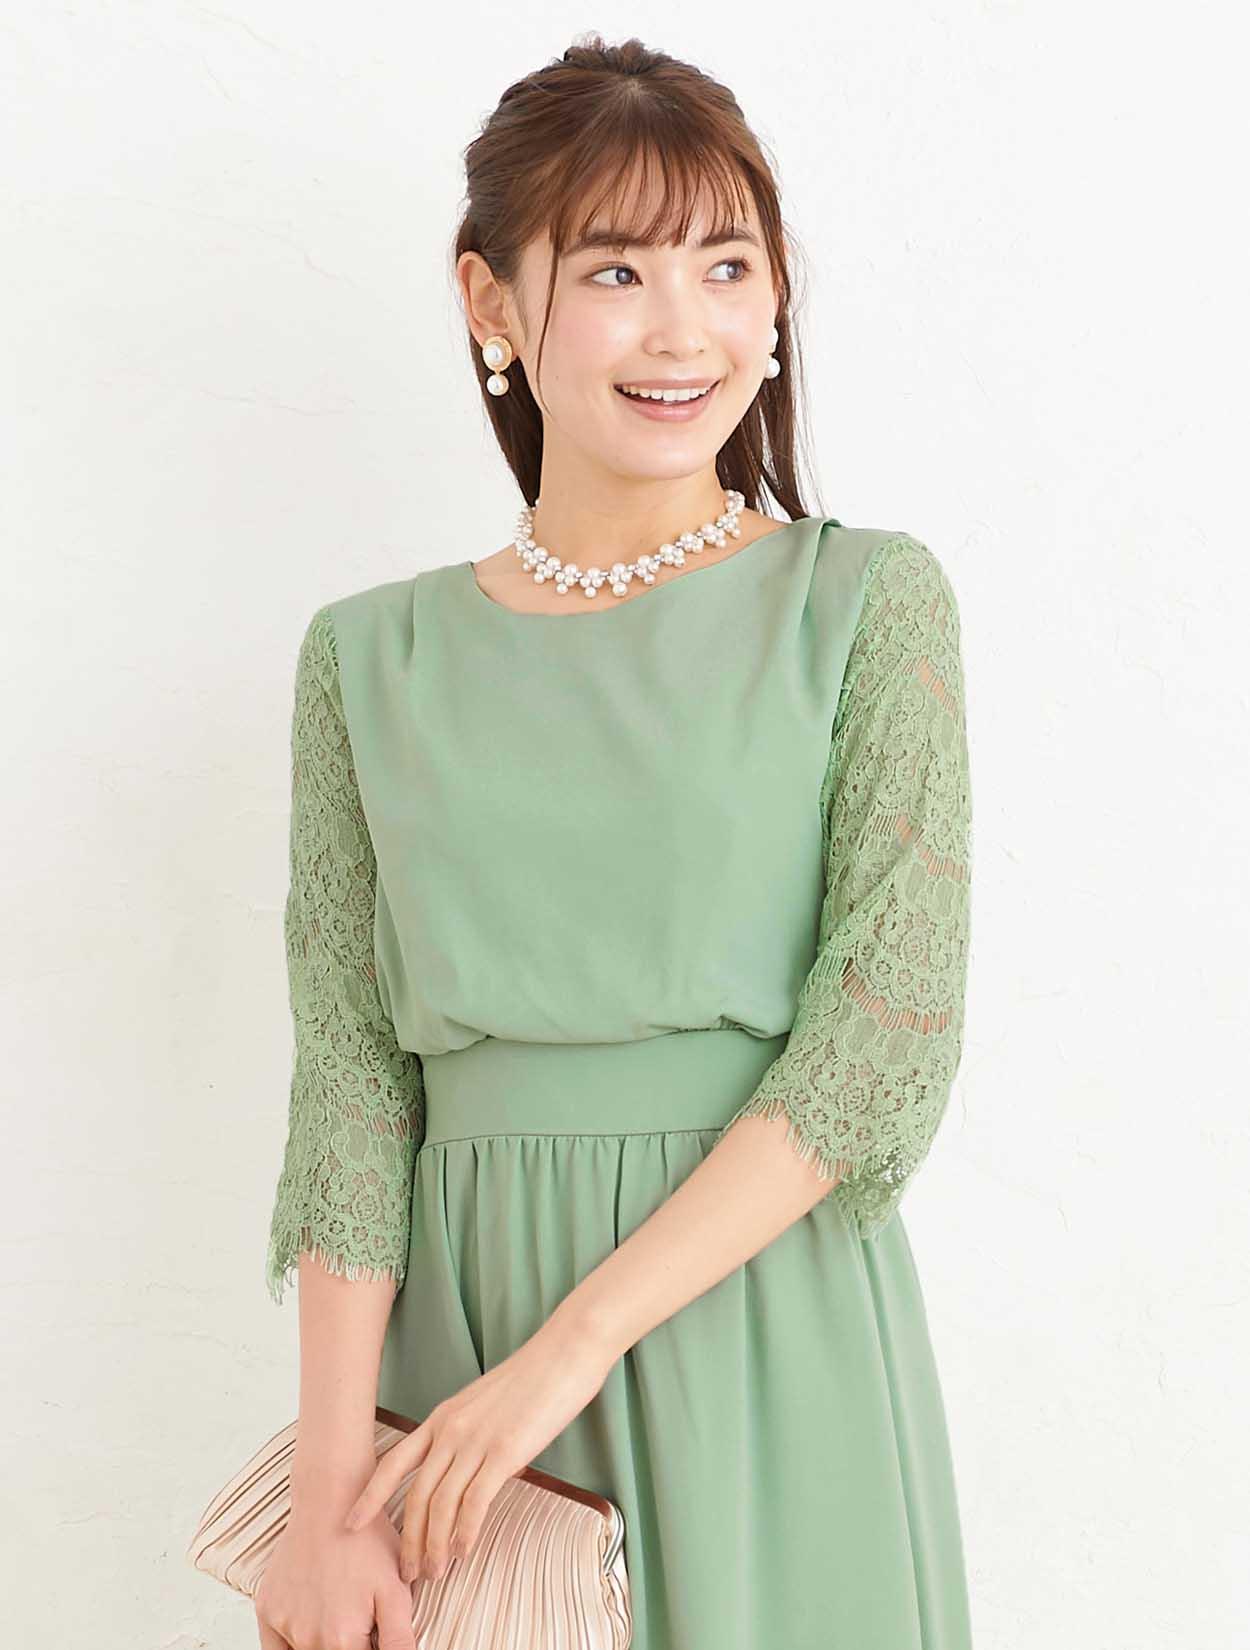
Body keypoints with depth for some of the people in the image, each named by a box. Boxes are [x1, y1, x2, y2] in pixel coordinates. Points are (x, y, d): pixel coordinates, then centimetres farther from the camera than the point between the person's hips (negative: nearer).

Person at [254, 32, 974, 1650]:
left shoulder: (865, 604, -2)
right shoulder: (372, 659, 4)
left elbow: (887, 1046, -10)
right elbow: (350, 1080, 1)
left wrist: (572, 1344, -16)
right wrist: (329, 1494, -7)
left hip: (761, 1313, -1)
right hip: (457, 1317, 2)